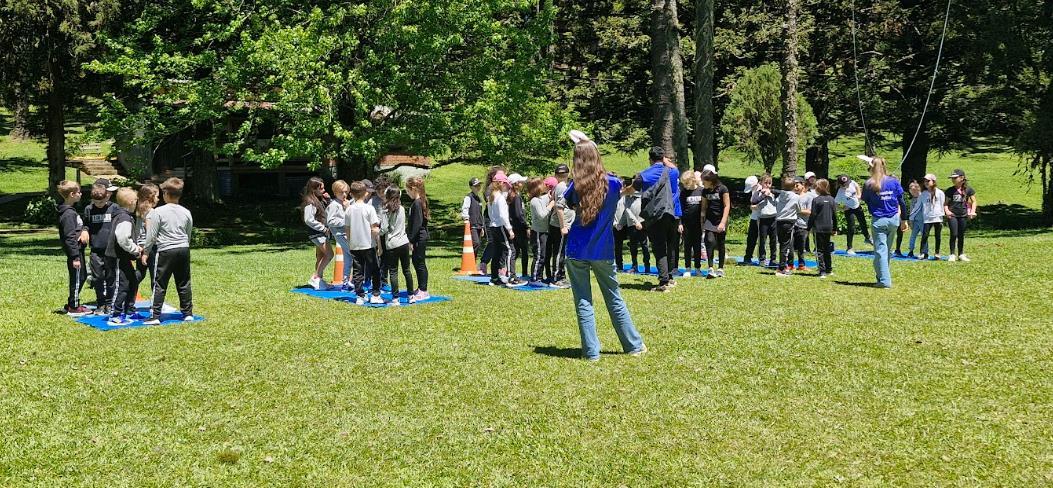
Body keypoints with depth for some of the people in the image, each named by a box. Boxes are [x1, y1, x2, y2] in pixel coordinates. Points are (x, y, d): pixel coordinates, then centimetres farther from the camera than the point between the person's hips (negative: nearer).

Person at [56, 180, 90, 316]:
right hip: (74, 250, -10)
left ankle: (71, 304, 28)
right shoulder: (68, 214, -19)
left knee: (82, 276, 18)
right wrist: (75, 257, -22)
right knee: (77, 278, -1)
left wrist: (84, 230, -3)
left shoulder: (71, 210, 12)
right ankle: (74, 308, 10)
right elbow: (69, 237, -21)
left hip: (78, 249, 10)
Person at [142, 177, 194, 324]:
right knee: (184, 284, 11)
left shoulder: (158, 212, -9)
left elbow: (151, 236, -7)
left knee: (160, 284, 0)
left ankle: (155, 316, -1)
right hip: (184, 250, 4)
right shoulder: (186, 213, 5)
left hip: (166, 251, -4)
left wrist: (146, 252, 3)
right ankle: (188, 313, 16)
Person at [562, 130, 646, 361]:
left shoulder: (576, 187, -6)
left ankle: (591, 351, 6)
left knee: (583, 303, 6)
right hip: (603, 252, 1)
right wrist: (588, 146, 22)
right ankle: (634, 345, 24)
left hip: (577, 252, -1)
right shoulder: (612, 184, -3)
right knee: (615, 300, 16)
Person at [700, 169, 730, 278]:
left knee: (720, 244, 5)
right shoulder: (705, 191, 5)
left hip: (720, 220, -3)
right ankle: (710, 269, -15)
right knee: (710, 241, -14)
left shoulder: (722, 189, -9)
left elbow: (727, 206, -9)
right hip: (709, 220, 3)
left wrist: (723, 222, -14)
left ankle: (720, 269, 16)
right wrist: (702, 221, 8)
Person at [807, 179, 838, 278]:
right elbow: (834, 215, 9)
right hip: (828, 228, 5)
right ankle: (829, 270, 21)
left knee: (819, 250, -1)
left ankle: (822, 271, -6)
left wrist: (808, 228, -4)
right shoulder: (831, 199, 5)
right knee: (828, 249, 16)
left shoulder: (816, 200, -11)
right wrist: (834, 229, 17)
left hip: (818, 228, -5)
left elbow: (812, 215, -11)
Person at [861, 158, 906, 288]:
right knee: (887, 250, 16)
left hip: (878, 221, -3)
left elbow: (865, 200, 3)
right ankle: (883, 275, 25)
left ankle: (884, 280, -5)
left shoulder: (869, 185, -8)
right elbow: (901, 202, 4)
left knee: (880, 250, -1)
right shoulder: (894, 182, 0)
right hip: (893, 219, 3)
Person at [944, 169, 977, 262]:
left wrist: (973, 211, -6)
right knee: (954, 234, -10)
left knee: (961, 235, 8)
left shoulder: (968, 189, 2)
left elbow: (974, 202, 9)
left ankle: (961, 254, 19)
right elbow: (946, 203, 8)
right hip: (952, 215, -1)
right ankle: (952, 254, -3)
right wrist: (947, 210, -11)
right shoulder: (950, 190, 4)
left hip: (963, 215, 1)